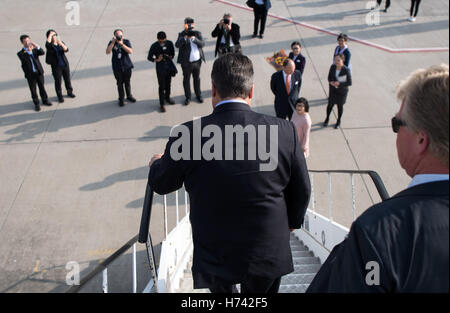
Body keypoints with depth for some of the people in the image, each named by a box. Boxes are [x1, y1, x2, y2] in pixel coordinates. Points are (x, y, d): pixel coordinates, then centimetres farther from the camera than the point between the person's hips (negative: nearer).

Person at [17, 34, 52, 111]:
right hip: (30, 75, -2)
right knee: (33, 89, 5)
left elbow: (42, 53, -12)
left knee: (42, 87, 13)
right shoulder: (20, 53, -4)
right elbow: (24, 60, -21)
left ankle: (45, 100, 29)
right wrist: (28, 52, -27)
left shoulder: (34, 49, 5)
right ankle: (36, 104, 17)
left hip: (39, 72, 2)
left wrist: (37, 46, -24)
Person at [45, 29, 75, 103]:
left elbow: (66, 50, -12)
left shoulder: (61, 43, 4)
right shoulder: (49, 45, -6)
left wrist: (61, 44, -30)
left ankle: (70, 92, 34)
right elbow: (47, 44, -31)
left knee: (67, 79, 15)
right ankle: (60, 96, 15)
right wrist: (50, 34, -19)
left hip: (65, 65, 3)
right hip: (56, 66, -3)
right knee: (58, 81, 3)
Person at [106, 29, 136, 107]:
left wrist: (122, 44, -26)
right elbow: (108, 52, -18)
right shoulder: (112, 42, -3)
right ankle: (121, 99, 17)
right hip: (117, 67, -1)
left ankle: (129, 96, 35)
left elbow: (130, 51, -17)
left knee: (127, 82, 15)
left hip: (127, 66, 1)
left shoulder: (126, 41, -3)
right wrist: (113, 42, -24)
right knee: (120, 83, 5)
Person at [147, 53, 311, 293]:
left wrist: (157, 163, 23)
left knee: (221, 288, 29)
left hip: (215, 255, -1)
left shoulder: (188, 135, -19)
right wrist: (291, 221, 20)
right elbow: (301, 190, -1)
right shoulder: (283, 131, -15)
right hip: (268, 253, 2)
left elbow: (161, 184, -1)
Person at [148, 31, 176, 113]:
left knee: (168, 84, 20)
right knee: (161, 86, -2)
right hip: (160, 68, -4)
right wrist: (157, 60, -22)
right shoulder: (154, 46, -14)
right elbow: (149, 58, -6)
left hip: (169, 66, 4)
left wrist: (170, 57, -10)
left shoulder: (169, 43, -5)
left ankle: (167, 97, 43)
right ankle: (162, 104, 6)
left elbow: (172, 53, 10)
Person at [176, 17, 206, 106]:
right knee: (186, 79, 8)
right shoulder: (182, 35, -5)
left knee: (197, 78, 17)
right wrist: (185, 38, -32)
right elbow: (177, 45, -19)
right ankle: (188, 97, 22)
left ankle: (198, 95, 33)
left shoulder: (197, 33, 2)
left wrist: (194, 39, -27)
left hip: (197, 61, 2)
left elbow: (202, 44, -11)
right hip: (186, 62, -2)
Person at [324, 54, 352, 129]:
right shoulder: (332, 67, -10)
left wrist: (339, 83, -28)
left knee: (340, 106, 13)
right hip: (333, 90, 3)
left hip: (342, 91, -3)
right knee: (330, 105, 12)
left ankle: (338, 121, 37)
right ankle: (327, 119, 39)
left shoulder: (346, 70, -22)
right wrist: (331, 82, -19)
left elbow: (349, 83, -16)